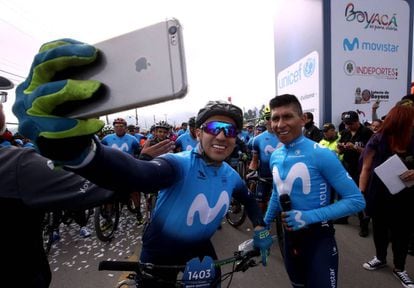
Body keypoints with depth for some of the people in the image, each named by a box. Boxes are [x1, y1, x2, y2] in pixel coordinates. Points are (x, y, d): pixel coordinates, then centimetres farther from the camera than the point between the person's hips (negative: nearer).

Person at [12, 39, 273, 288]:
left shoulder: (231, 176, -9)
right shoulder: (180, 164, -29)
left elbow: (249, 200, 13)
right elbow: (139, 174, -52)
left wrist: (260, 228, -2)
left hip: (200, 248, 5)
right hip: (161, 251, -4)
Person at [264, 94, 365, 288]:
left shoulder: (321, 154, -20)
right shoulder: (275, 157, -1)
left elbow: (356, 201, -18)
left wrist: (310, 216, -26)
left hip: (319, 237, -6)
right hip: (290, 236, 6)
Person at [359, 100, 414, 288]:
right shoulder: (378, 141, -11)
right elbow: (366, 168, -7)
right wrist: (360, 192, -12)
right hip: (379, 195, -1)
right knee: (379, 228, 17)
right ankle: (381, 258, 41)